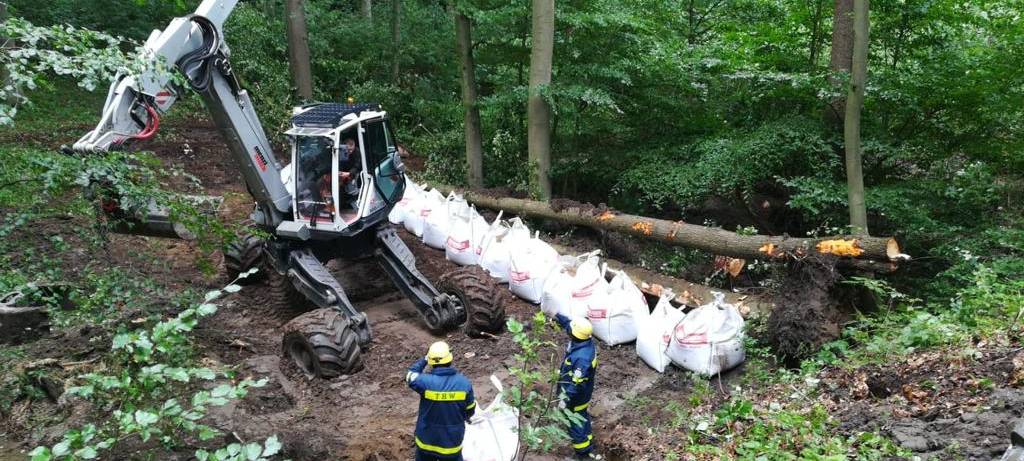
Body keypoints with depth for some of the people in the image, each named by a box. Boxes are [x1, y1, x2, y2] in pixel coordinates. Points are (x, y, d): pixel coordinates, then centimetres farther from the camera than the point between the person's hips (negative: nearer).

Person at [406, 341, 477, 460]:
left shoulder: (426, 381, -23)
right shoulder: (464, 383, -16)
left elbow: (410, 375, 1)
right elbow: (470, 410, -1)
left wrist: (424, 360, 11)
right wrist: (464, 417, 21)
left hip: (427, 439, -1)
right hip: (452, 441, 1)